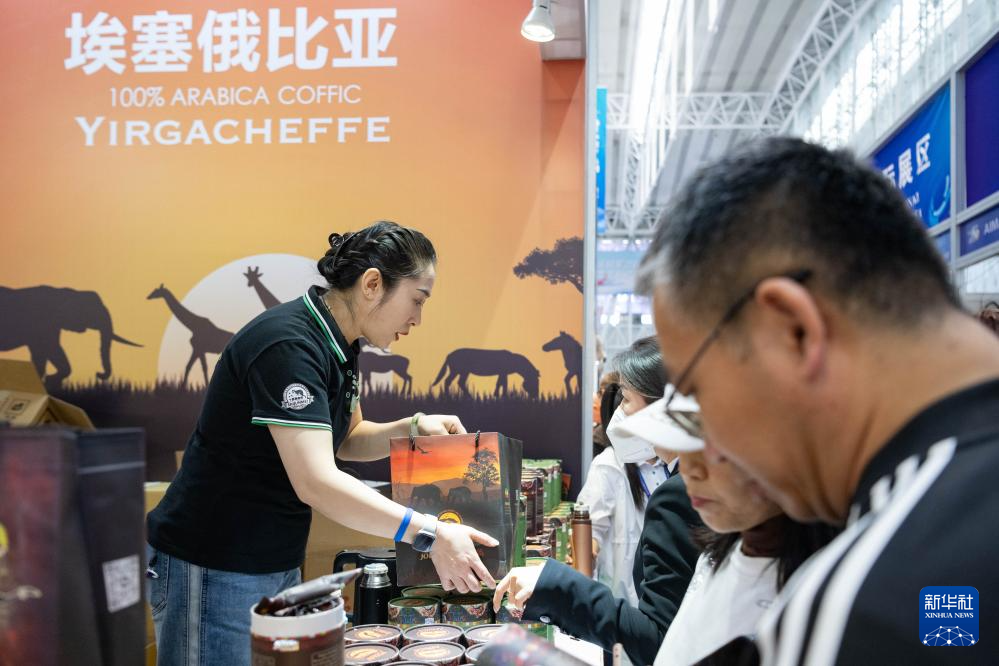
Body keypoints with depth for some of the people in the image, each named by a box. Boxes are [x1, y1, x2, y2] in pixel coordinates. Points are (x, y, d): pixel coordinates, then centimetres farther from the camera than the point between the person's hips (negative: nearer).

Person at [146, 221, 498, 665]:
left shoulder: (335, 345, 4)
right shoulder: (288, 346, -25)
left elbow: (346, 440, 16)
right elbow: (315, 483, -32)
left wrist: (412, 428, -2)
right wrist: (428, 533, -34)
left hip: (279, 563, 9)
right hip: (213, 571, -9)